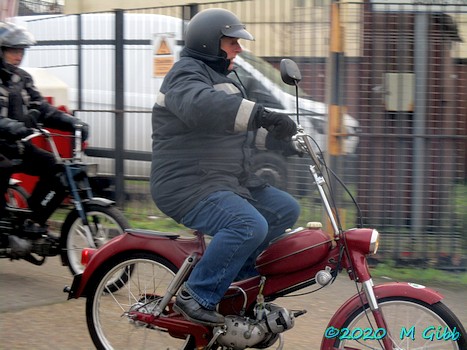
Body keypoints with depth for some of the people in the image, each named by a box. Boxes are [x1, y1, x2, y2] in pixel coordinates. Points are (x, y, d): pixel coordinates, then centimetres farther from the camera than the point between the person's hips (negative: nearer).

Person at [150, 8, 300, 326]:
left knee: (286, 209, 6)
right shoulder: (187, 74, -12)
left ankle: (241, 275, 12)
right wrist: (262, 115, -45)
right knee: (249, 226, -30)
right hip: (189, 187, -10)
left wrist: (274, 132, 11)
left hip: (230, 181, 10)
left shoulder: (220, 78, 22)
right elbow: (201, 106, -36)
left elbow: (239, 129, 29)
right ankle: (197, 296, -19)